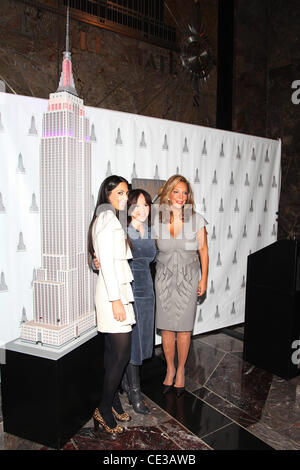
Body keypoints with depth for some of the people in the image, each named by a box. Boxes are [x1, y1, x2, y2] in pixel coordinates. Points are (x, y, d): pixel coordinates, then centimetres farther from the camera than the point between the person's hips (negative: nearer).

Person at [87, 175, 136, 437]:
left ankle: (113, 401, 28)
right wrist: (116, 300, -20)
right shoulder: (108, 217, -11)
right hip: (113, 290, -10)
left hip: (118, 289, 10)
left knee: (114, 351, 16)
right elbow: (107, 261, -18)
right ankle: (104, 410, 12)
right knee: (122, 353, -4)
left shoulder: (113, 218, 19)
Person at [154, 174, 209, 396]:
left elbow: (203, 249, 2)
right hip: (164, 278, 1)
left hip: (188, 278, -1)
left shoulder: (196, 219, -7)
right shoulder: (157, 219, -5)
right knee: (166, 326, 7)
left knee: (184, 327, 5)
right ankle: (170, 368, 28)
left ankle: (181, 370, 26)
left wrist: (204, 278, 0)